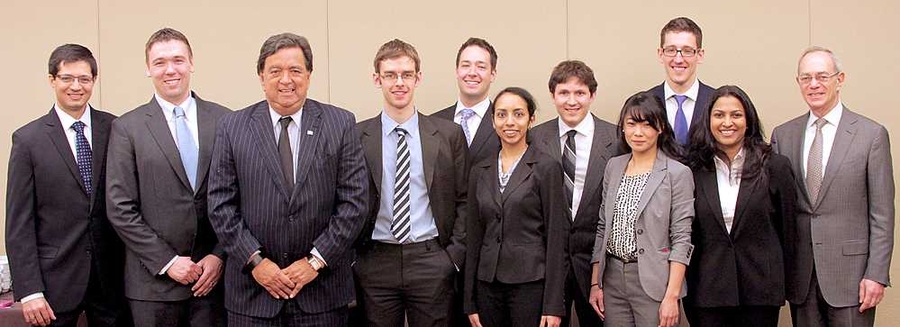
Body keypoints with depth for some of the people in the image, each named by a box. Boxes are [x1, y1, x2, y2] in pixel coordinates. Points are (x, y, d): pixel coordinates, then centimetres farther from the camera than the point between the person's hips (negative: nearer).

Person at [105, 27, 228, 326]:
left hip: (214, 275, 1)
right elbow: (120, 209, -4)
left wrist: (220, 256, -4)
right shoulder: (127, 128, 0)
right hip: (153, 282, -1)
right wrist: (167, 261, -8)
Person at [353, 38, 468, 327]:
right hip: (376, 263, 0)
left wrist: (454, 254, -2)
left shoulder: (449, 134, 3)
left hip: (432, 261, 0)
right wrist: (352, 257, -1)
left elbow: (463, 200, 5)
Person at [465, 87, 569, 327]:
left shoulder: (546, 168, -4)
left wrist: (553, 306, -11)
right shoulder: (480, 172, 10)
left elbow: (556, 235, -6)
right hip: (489, 284, 4)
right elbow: (474, 236, 11)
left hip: (531, 283, -4)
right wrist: (470, 302, 8)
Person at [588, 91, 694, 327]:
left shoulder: (678, 174, -6)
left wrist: (671, 296, -14)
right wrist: (595, 283, 7)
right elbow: (602, 228, 12)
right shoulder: (613, 167, 9)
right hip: (612, 278, 4)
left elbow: (681, 239, -9)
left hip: (653, 281, -4)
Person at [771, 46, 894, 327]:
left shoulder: (871, 134, -2)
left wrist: (877, 274, -9)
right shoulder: (783, 135, 8)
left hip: (850, 272, -3)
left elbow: (882, 213, -3)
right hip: (800, 274, 3)